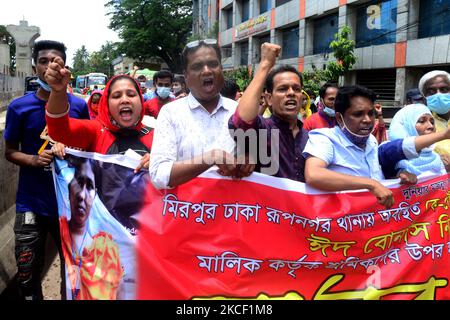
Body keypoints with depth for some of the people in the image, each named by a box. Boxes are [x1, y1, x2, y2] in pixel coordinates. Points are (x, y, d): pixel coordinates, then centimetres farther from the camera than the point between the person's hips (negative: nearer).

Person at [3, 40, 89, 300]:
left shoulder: (79, 106, -1)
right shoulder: (19, 107, -4)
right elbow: (10, 152, 2)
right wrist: (34, 160, -17)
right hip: (32, 204, -1)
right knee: (28, 275, 8)